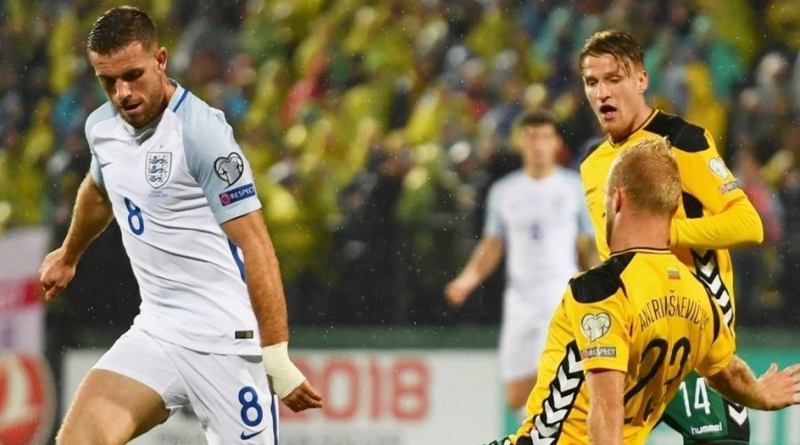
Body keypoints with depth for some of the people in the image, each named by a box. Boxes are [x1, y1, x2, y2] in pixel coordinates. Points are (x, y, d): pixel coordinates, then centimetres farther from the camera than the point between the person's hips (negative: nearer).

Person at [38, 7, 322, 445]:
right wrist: (67, 256, 49)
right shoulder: (102, 126, 6)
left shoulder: (201, 130, -17)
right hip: (154, 336, 6)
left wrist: (278, 361, -23)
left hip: (227, 341, -6)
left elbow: (254, 245, -19)